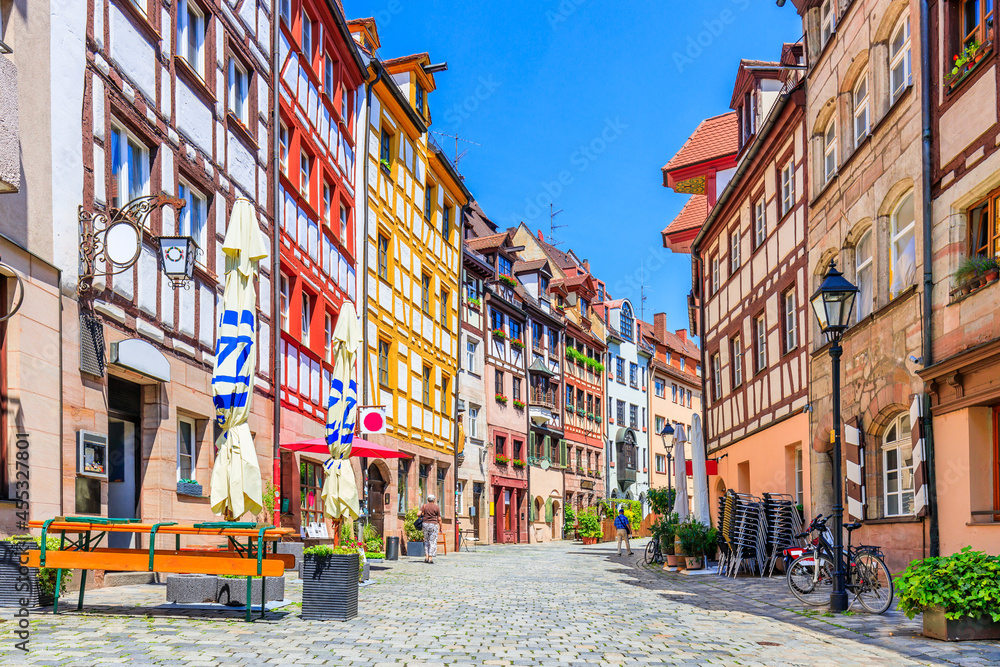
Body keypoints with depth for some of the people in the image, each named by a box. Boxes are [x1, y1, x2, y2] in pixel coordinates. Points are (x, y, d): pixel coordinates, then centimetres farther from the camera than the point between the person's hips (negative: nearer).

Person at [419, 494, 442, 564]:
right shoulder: (437, 507, 0)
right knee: (432, 541, 1)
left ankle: (426, 556, 4)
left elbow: (419, 514, -6)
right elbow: (439, 519, -1)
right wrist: (440, 527, 8)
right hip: (434, 524, -2)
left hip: (425, 524, 2)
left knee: (426, 541, 14)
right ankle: (430, 558, -6)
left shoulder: (424, 506, 4)